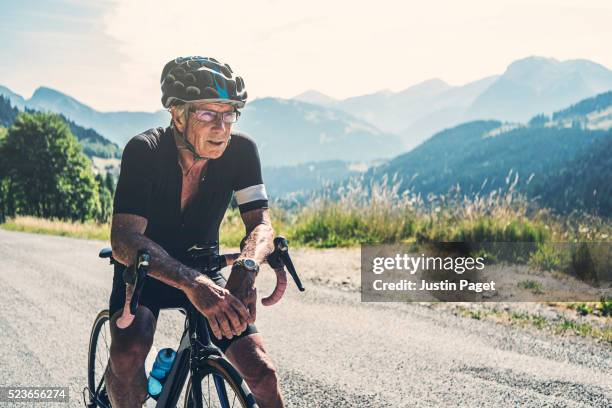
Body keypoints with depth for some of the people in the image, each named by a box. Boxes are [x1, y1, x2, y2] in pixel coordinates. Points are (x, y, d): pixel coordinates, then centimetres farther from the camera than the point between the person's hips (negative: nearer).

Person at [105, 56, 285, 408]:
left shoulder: (242, 150, -17)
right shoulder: (144, 151, -26)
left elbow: (261, 223, -21)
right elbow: (124, 239, -36)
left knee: (262, 372, -14)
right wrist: (192, 283, -53)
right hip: (145, 273, -2)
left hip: (205, 273, 2)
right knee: (129, 352, -31)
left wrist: (247, 266, -46)